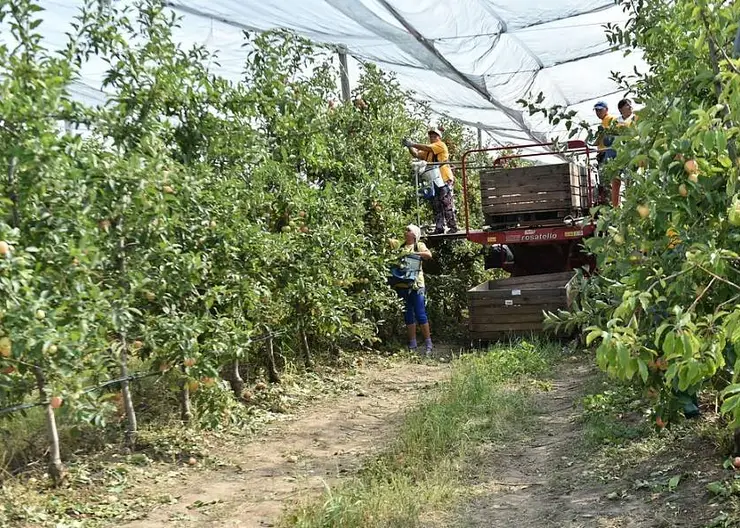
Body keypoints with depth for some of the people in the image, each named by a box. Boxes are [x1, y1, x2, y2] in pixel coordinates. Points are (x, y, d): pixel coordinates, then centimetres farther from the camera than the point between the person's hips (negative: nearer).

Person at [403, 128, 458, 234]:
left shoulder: (441, 145, 0)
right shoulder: (428, 152, 23)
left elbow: (426, 148, -14)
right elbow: (416, 154, 15)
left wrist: (412, 144, -12)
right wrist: (410, 147, -1)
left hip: (443, 180, -8)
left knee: (447, 205, -9)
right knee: (436, 206, 7)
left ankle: (453, 227, -7)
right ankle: (439, 228, 10)